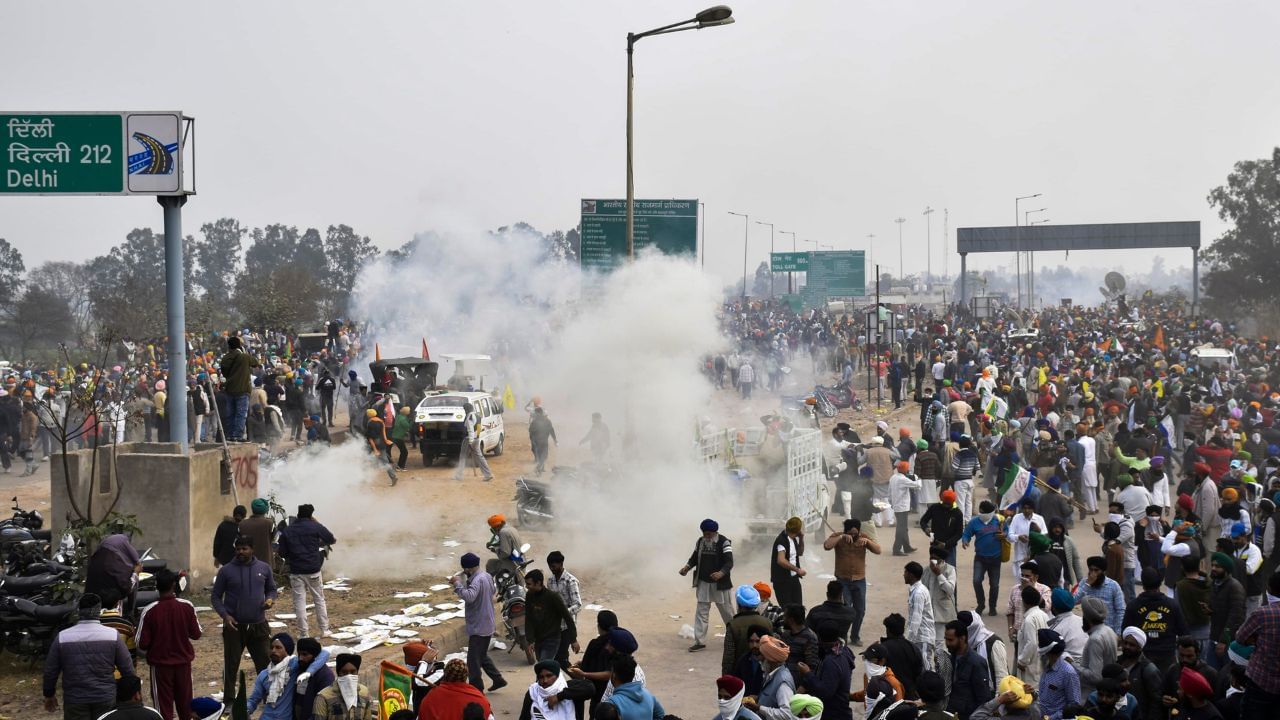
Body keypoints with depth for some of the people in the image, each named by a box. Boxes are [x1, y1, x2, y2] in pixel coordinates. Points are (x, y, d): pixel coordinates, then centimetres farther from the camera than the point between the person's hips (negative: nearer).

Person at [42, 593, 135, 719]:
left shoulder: (62, 637, -6)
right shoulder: (113, 635, -7)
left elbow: (50, 671, 3)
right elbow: (127, 669, -2)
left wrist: (49, 695, 18)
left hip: (74, 700, 0)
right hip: (106, 699, 0)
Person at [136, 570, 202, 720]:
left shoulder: (149, 611, -17)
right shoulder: (187, 606, -11)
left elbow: (142, 644, -13)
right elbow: (196, 634, -1)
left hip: (160, 663, -2)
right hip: (184, 661, 2)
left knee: (163, 703, 7)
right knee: (184, 701, 18)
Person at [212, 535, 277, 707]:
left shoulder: (264, 568, 2)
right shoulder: (226, 570, -5)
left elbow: (271, 589, 15)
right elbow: (216, 596, 1)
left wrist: (270, 599, -8)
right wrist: (224, 615, -14)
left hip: (258, 626, 2)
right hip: (234, 626, -2)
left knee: (265, 663, 7)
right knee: (231, 666, 6)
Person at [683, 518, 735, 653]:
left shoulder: (724, 542, -14)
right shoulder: (700, 541, 3)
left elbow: (729, 562, -20)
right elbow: (695, 557, 13)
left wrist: (721, 573, -38)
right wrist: (687, 567, -6)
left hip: (719, 583, -4)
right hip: (703, 582, 4)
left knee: (725, 610, 11)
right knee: (701, 612, 2)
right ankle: (699, 641, 4)